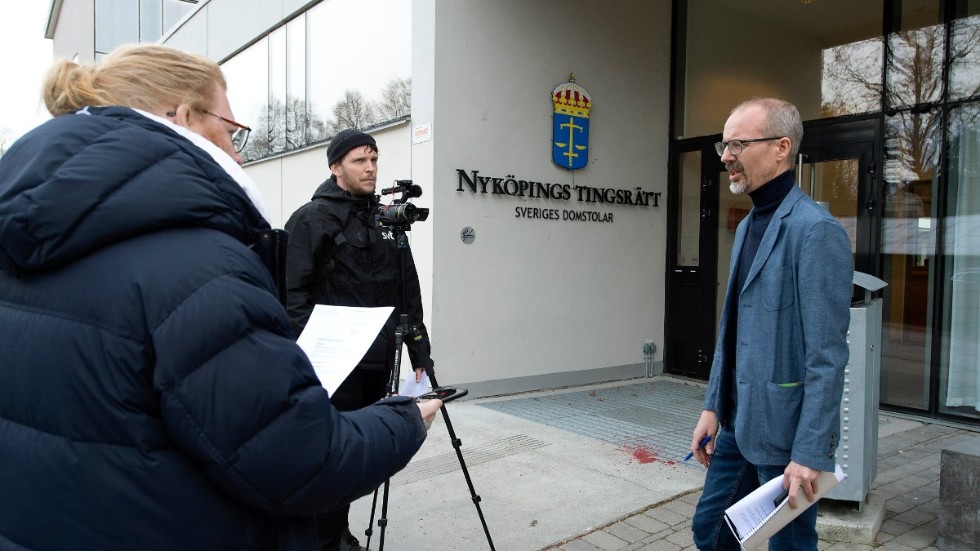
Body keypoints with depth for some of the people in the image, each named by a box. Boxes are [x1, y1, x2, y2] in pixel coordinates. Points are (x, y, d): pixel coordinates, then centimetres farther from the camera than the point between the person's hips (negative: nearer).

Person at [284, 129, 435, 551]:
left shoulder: (384, 219, 14)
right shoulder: (312, 219, -5)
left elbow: (408, 291, 13)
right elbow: (296, 295, -11)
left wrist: (419, 350, 9)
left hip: (377, 361, 6)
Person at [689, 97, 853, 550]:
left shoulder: (815, 230, -17)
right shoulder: (748, 226, 11)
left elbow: (827, 356, -20)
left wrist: (810, 453, -20)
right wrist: (712, 407, 12)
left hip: (785, 430, -8)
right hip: (738, 424, 8)